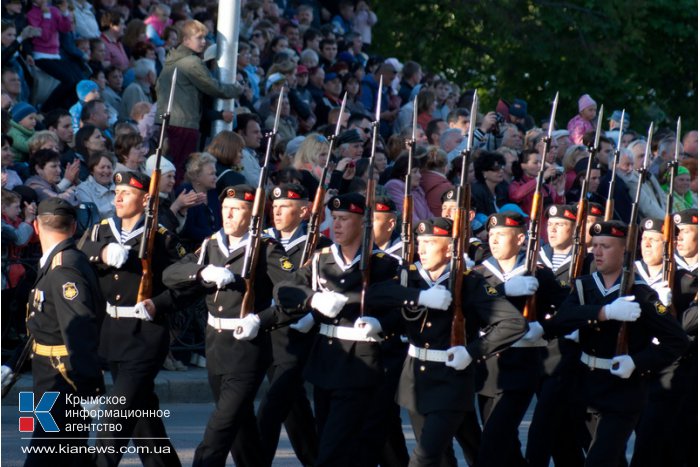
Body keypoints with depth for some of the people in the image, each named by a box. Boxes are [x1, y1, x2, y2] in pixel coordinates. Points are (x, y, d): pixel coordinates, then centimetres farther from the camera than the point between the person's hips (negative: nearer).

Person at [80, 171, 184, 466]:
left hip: (146, 335, -6)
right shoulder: (101, 231, 10)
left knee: (119, 411, -13)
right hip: (111, 332, 6)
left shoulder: (161, 239, -5)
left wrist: (158, 304, -17)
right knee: (142, 409, 17)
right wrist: (101, 255, -24)